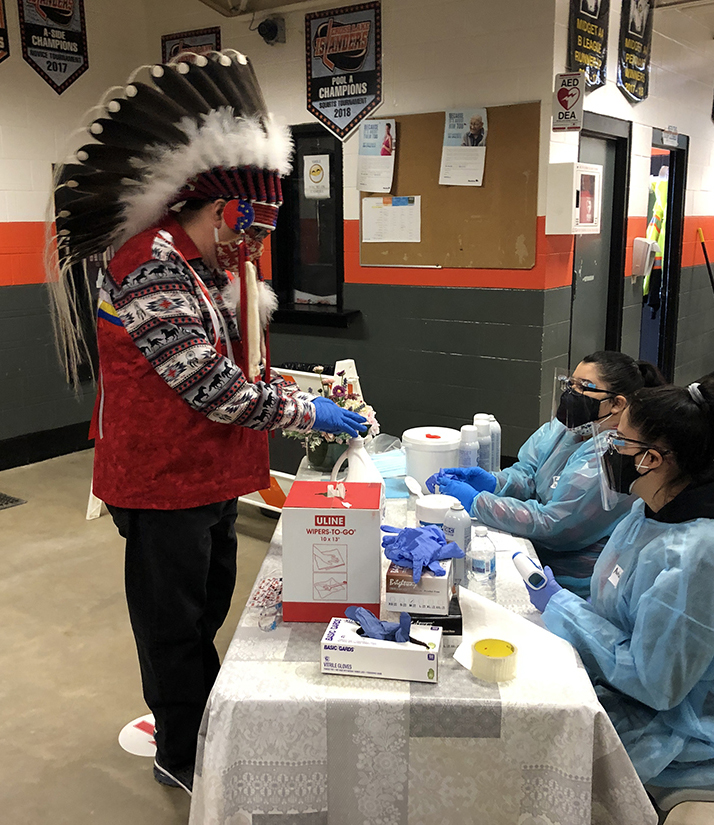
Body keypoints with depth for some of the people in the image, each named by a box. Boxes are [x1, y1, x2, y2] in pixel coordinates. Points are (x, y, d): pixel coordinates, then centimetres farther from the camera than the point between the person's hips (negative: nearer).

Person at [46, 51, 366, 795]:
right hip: (164, 482, -9)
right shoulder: (152, 271, -24)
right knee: (173, 620, 9)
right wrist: (308, 414, -20)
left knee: (208, 603, 23)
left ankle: (202, 716, 44)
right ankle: (182, 755, 29)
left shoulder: (215, 266, 8)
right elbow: (217, 391, -28)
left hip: (211, 474, 9)